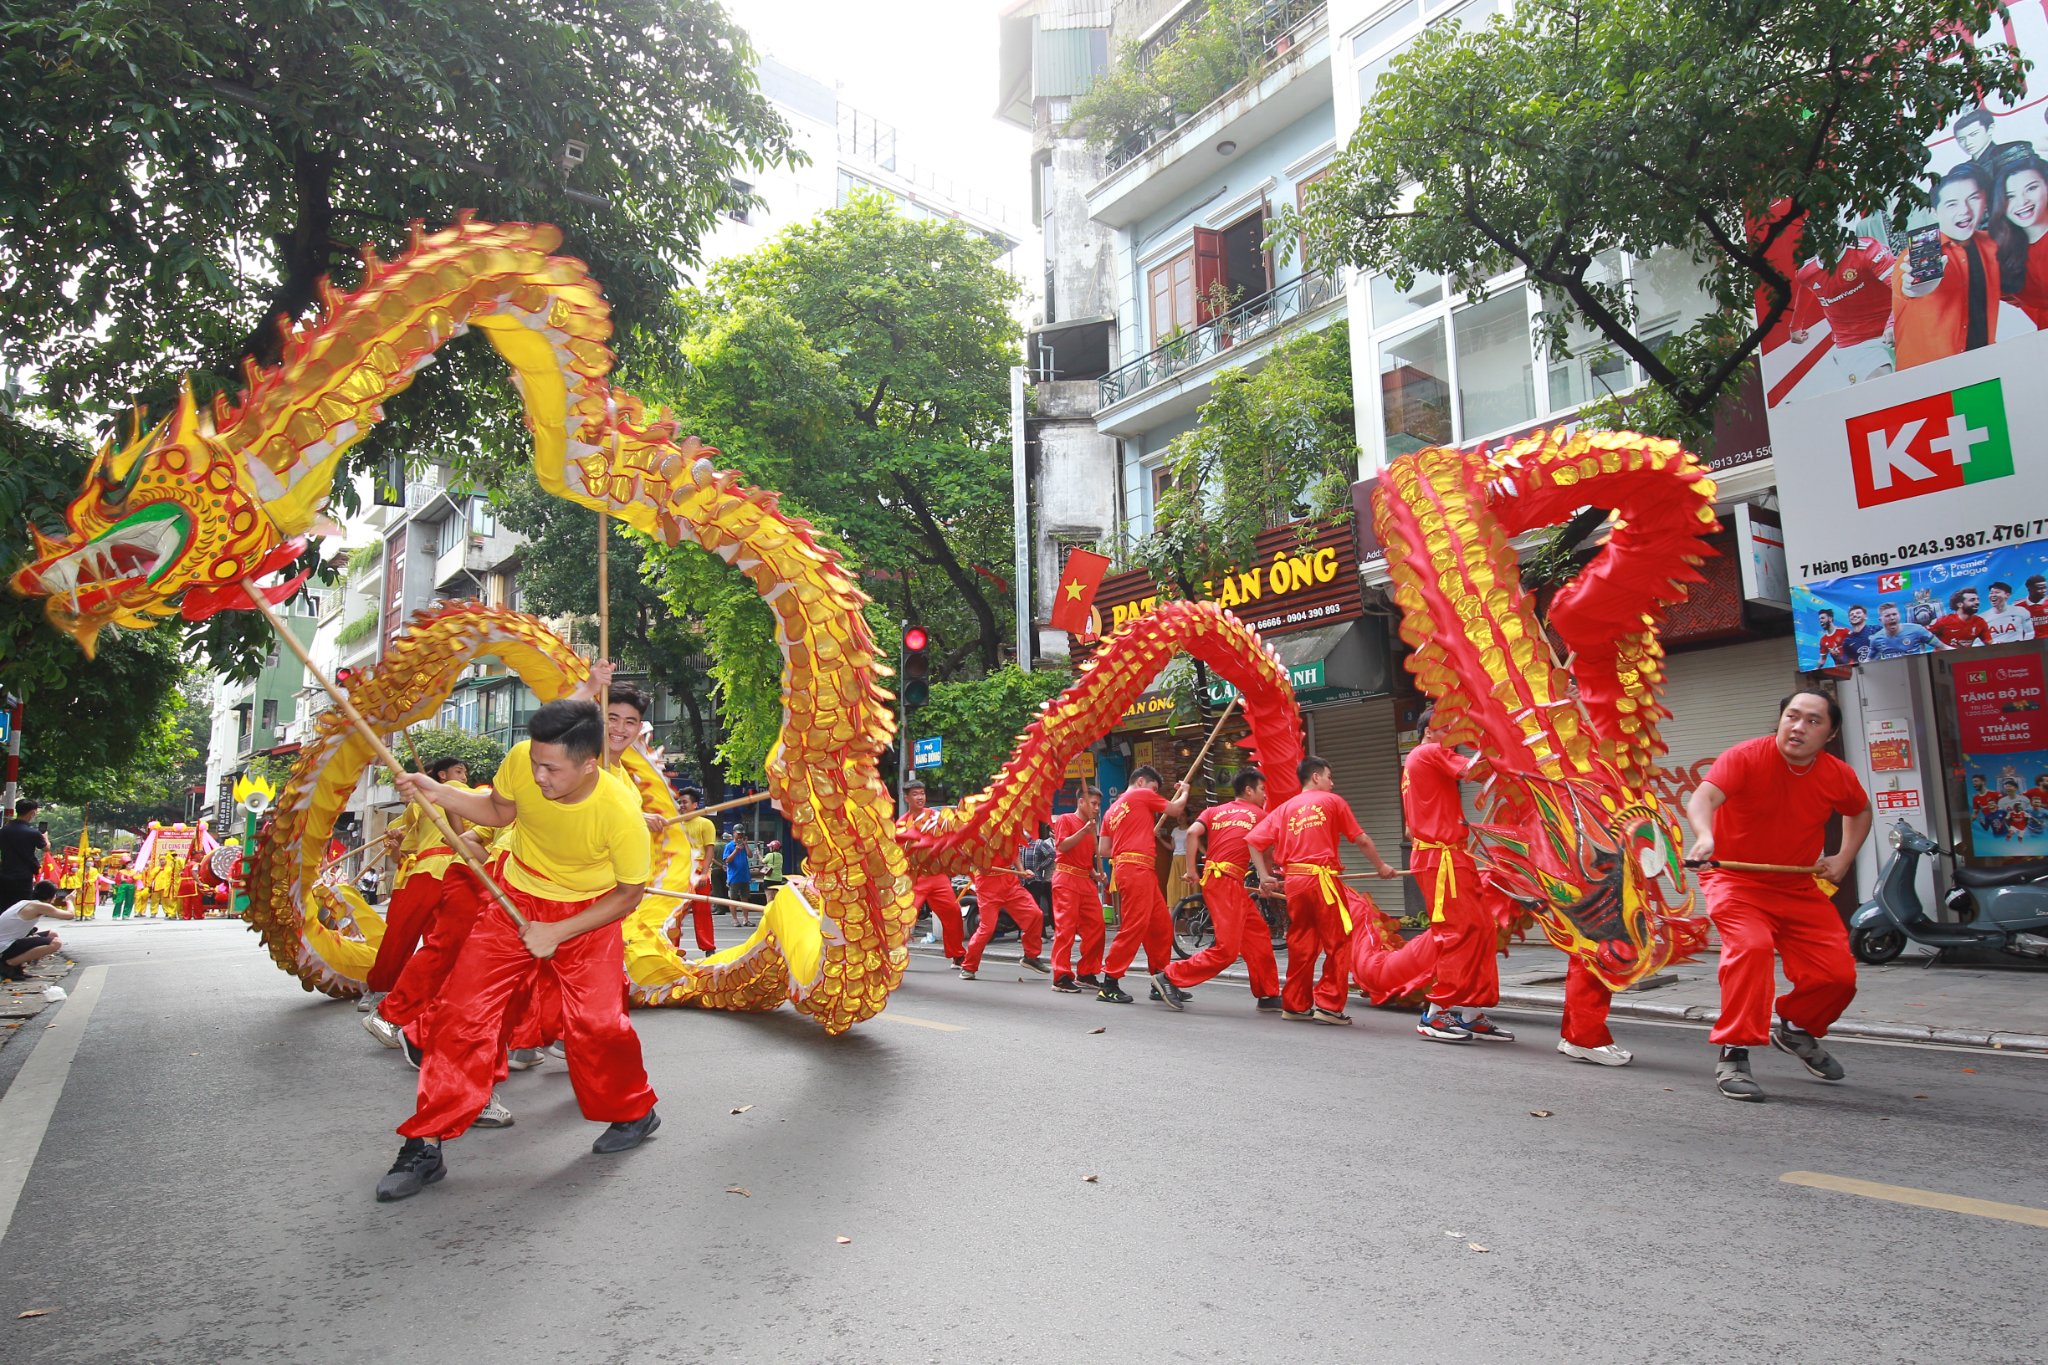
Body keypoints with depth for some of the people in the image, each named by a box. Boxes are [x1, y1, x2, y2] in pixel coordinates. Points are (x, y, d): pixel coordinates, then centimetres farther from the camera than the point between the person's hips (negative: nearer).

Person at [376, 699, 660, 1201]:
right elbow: (498, 810, 3)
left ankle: (634, 1113, 22)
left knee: (596, 1022, -9)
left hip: (587, 914, -3)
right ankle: (426, 1146, 8)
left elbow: (628, 894, -15)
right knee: (463, 1009, -6)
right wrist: (438, 793, -11)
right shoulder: (521, 761, -22)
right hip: (516, 898, 4)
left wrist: (558, 933, -18)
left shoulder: (621, 812, -31)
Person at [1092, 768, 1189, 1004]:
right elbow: (1176, 809, 8)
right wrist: (1184, 791, 27)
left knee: (1162, 925, 12)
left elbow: (1103, 850, 18)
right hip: (1137, 869, -9)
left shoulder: (1112, 809, 23)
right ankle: (1109, 984, -7)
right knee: (1133, 927, -9)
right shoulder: (1142, 794, 1)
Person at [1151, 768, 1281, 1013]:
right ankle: (1170, 977, -9)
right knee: (1226, 949, -8)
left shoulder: (1214, 811, 15)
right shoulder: (1259, 814, 5)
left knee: (1259, 936, 14)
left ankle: (1268, 995, 18)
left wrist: (1191, 870, -1)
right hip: (1226, 882, -8)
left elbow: (1193, 832, -2)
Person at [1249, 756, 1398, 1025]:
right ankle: (1329, 1005, 1)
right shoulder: (1332, 801, 5)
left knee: (1301, 944, 13)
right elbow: (1361, 839, 8)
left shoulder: (1285, 808, 15)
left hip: (1293, 881, 5)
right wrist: (1381, 866, 21)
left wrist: (1264, 876, 7)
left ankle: (1295, 1005, 17)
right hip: (1323, 879, -5)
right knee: (1338, 942, 3)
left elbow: (1254, 840, 5)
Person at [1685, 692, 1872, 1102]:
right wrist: (1704, 836, -58)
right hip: (1735, 880, -5)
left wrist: (1844, 858, 8)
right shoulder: (1746, 757, -19)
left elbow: (1860, 812, 22)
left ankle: (1795, 1029, 34)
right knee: (1751, 946, -30)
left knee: (1838, 973, 1)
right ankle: (1732, 1055, -20)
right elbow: (1704, 797, -37)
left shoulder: (1839, 775, -3)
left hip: (1800, 888, 6)